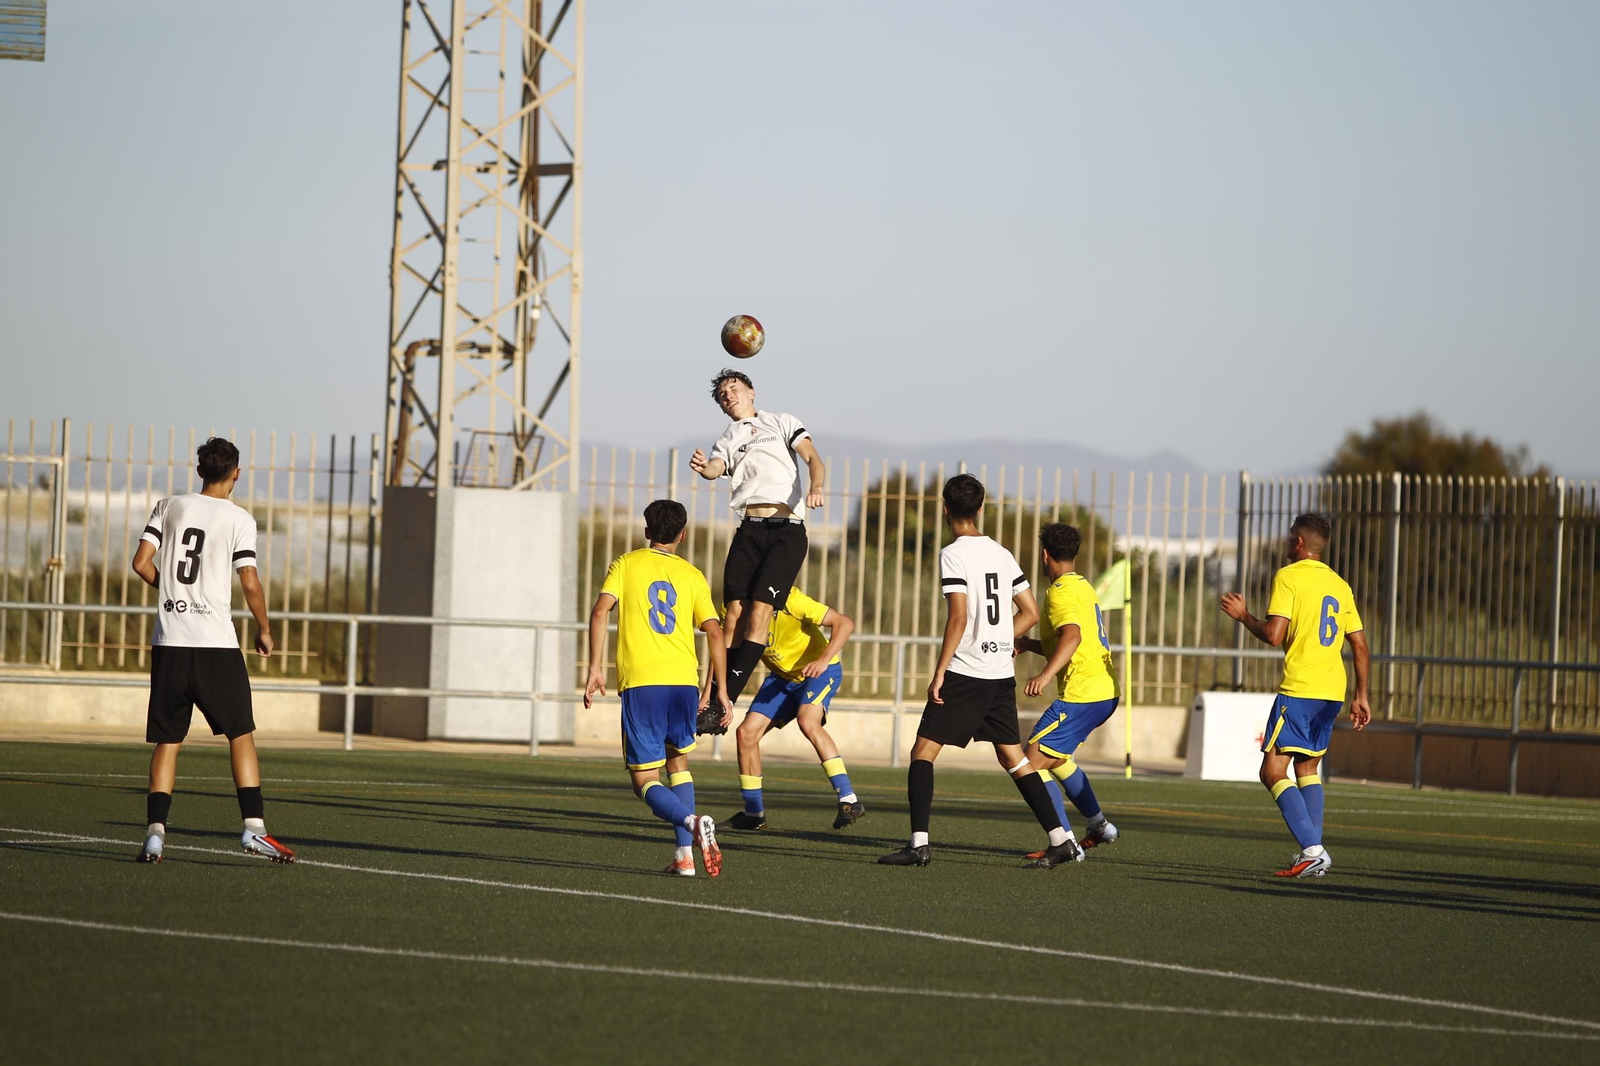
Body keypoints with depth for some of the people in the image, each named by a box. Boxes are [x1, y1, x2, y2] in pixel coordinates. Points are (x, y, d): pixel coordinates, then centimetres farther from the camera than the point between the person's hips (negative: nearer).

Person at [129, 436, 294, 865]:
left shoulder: (169, 507, 7)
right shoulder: (238, 519, -2)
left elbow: (141, 563, 3)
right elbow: (250, 584, -6)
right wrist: (264, 630, 9)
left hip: (168, 640, 3)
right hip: (216, 643, -3)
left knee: (167, 740, 7)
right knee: (241, 734, 4)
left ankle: (155, 831, -3)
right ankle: (253, 826, -4)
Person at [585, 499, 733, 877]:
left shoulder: (626, 565, 9)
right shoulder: (692, 575, 14)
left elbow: (600, 611, -5)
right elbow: (714, 632, 6)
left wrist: (595, 669, -5)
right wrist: (718, 689, 12)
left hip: (640, 682, -3)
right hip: (684, 680, 3)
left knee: (645, 780, 1)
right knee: (678, 763, 22)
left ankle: (691, 821, -29)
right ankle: (685, 853, 10)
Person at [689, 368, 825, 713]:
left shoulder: (782, 423, 15)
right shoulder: (727, 440, 20)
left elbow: (813, 458, 3)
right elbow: (716, 468, -1)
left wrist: (815, 487, -19)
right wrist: (703, 468, -26)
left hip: (787, 530, -3)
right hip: (749, 530, 3)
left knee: (759, 611, -14)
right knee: (735, 611, -9)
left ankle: (725, 702, -20)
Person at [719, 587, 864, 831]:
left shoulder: (789, 601, -29)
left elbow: (845, 623, -27)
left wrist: (824, 660, -40)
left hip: (819, 672, -6)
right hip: (782, 676, 7)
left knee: (807, 721, -33)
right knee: (747, 732, -4)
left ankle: (849, 801, -31)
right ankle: (753, 813, 13)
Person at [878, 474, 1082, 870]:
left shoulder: (953, 555, -10)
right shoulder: (1001, 554, 11)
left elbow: (959, 616, -18)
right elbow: (1030, 613, 13)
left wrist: (939, 672, -15)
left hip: (965, 673, -7)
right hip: (1002, 673, 7)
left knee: (923, 751, -1)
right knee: (1012, 756, 13)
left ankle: (919, 844, -11)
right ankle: (1061, 840, 9)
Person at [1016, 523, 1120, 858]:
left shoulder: (1060, 591, -11)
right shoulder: (1083, 587, 19)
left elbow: (1072, 636, -29)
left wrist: (1046, 674, -41)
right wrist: (1030, 645, 25)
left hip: (1082, 694, -10)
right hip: (1104, 690, 10)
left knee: (1034, 758, -10)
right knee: (1055, 756, 27)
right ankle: (1099, 825, 33)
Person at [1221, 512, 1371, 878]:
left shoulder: (1288, 577, -6)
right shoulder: (1340, 585, 15)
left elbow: (1274, 635, -15)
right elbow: (1360, 647, 15)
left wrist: (1243, 616, 3)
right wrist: (1361, 696, 23)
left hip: (1299, 689, -8)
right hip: (1332, 693, 8)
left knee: (1273, 771, -6)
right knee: (1308, 769, 19)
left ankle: (1312, 850, -19)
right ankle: (1313, 854, 11)